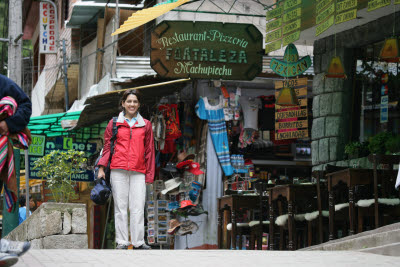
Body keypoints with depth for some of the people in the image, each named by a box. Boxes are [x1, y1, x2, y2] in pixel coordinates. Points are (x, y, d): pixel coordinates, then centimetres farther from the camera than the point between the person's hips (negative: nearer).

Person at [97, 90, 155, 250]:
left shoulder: (145, 125, 13)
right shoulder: (114, 123, 10)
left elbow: (149, 150, 14)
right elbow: (107, 146, 11)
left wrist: (150, 174, 10)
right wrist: (101, 167, 1)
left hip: (138, 172, 1)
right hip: (118, 169, -1)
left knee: (138, 207, -3)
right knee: (121, 206, 0)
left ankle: (138, 242, 2)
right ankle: (122, 242, 5)